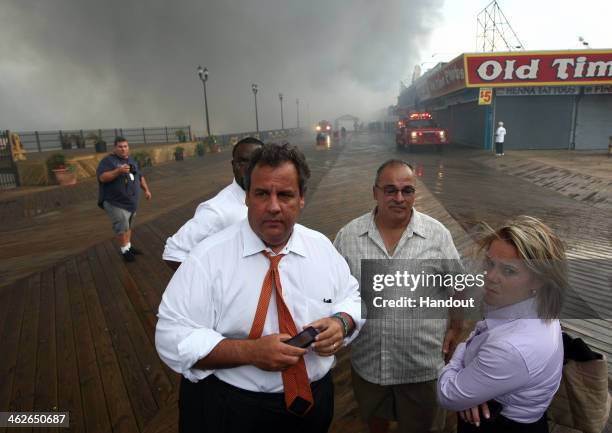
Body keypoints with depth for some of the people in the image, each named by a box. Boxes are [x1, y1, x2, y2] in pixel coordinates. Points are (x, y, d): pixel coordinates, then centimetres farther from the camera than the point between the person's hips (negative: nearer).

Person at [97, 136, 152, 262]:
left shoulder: (132, 161, 14)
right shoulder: (108, 161, -9)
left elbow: (140, 176, 23)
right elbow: (102, 177, -21)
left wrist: (146, 190, 15)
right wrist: (118, 171, -32)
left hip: (131, 201, 7)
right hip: (115, 202, -7)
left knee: (128, 226, 14)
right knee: (122, 227, -7)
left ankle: (128, 246, 24)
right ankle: (125, 250, 5)